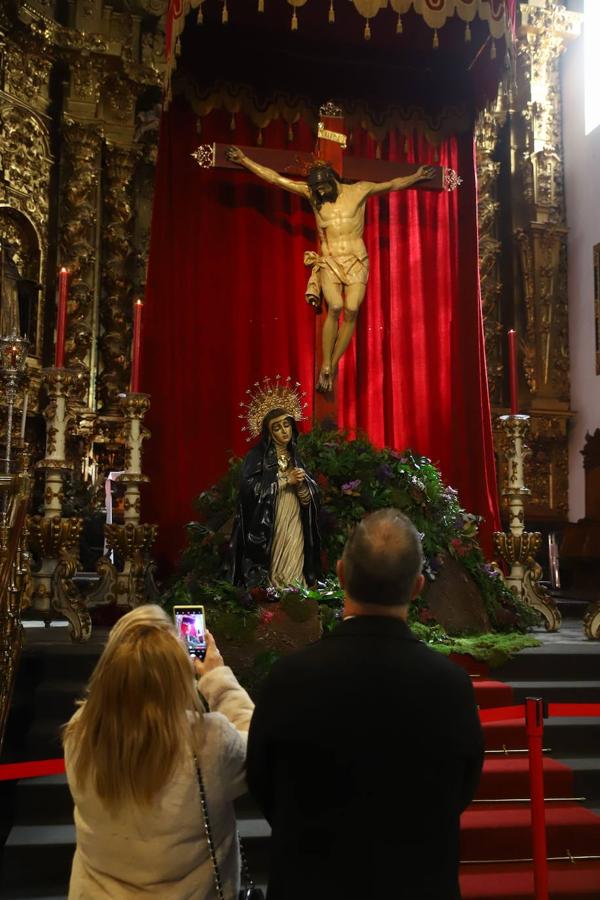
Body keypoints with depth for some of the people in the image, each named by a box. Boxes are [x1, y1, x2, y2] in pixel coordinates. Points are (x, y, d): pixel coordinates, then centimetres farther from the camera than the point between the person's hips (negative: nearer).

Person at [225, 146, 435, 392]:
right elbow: (275, 178, 6)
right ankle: (326, 366, -12)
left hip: (357, 260, 0)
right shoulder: (311, 193, 6)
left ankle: (333, 364, -2)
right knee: (335, 307, -22)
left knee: (351, 310, -15)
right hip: (329, 261, 0)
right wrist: (244, 160, 5)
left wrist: (416, 176, 22)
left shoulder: (359, 190, 5)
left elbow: (392, 185, 19)